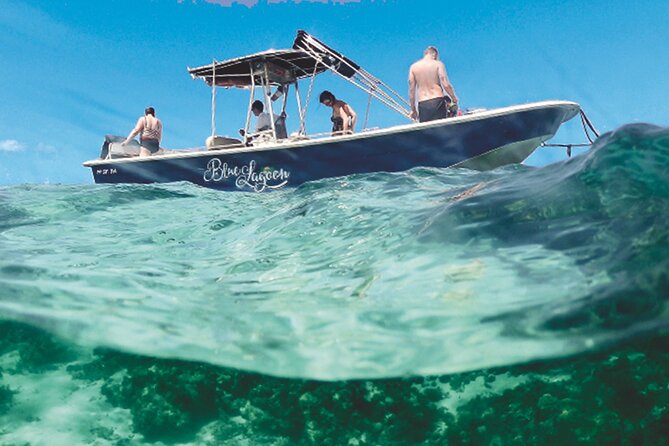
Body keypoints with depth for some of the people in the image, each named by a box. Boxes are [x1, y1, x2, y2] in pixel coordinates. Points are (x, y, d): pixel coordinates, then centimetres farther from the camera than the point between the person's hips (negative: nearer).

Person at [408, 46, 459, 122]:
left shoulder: (413, 67, 10)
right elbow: (446, 85, -6)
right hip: (438, 102, -2)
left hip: (423, 104, 2)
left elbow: (411, 90, 8)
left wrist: (413, 109, 14)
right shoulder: (438, 64, 2)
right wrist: (454, 99, 8)